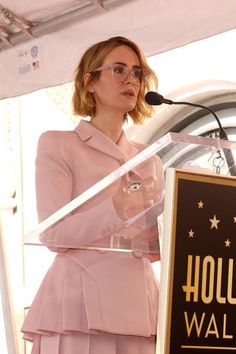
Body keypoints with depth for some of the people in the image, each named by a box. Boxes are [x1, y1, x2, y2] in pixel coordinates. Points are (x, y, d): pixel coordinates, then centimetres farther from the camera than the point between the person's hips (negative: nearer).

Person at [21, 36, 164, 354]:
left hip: (139, 305, 4)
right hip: (80, 305, -4)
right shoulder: (58, 144, 5)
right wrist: (117, 209, -22)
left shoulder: (149, 160, 20)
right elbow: (53, 233, -7)